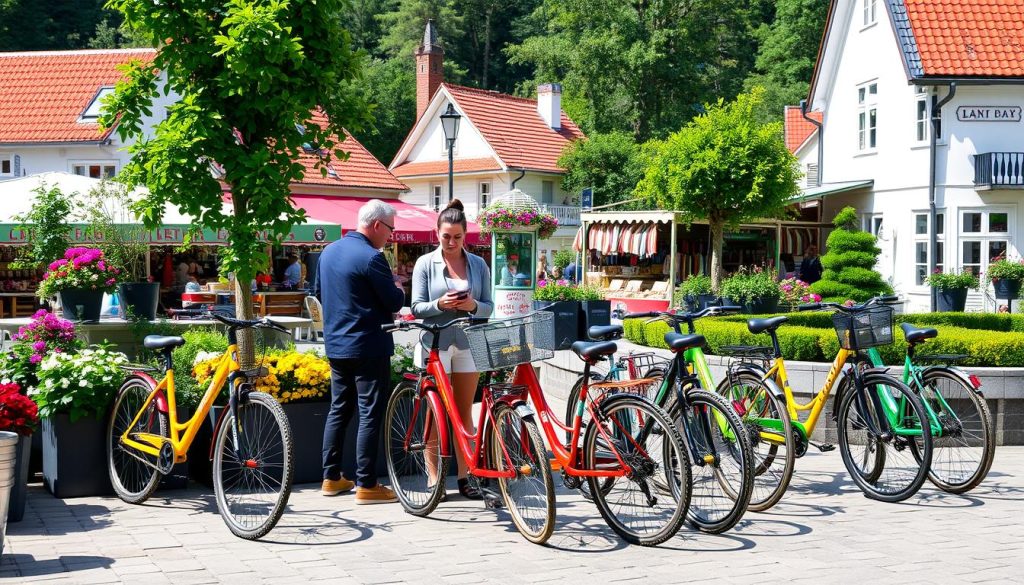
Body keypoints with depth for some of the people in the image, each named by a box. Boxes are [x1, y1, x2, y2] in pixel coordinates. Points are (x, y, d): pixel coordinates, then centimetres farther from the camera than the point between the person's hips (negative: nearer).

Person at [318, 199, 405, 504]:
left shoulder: (329, 251, 9)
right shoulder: (371, 258, -18)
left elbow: (320, 292, 20)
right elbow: (394, 302, -15)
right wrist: (398, 291, 6)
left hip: (335, 346, 8)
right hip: (368, 348, -8)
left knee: (338, 410, 15)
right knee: (370, 415, -3)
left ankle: (331, 478, 19)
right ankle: (366, 485, -1)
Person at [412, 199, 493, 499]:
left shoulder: (478, 264, 7)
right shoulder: (425, 263, 0)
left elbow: (488, 306, 7)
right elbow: (416, 307, -3)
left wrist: (473, 306, -15)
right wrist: (440, 304, -21)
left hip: (468, 344, 2)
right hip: (435, 344, -2)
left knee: (465, 413, 6)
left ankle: (464, 476, 13)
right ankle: (434, 478, 6)